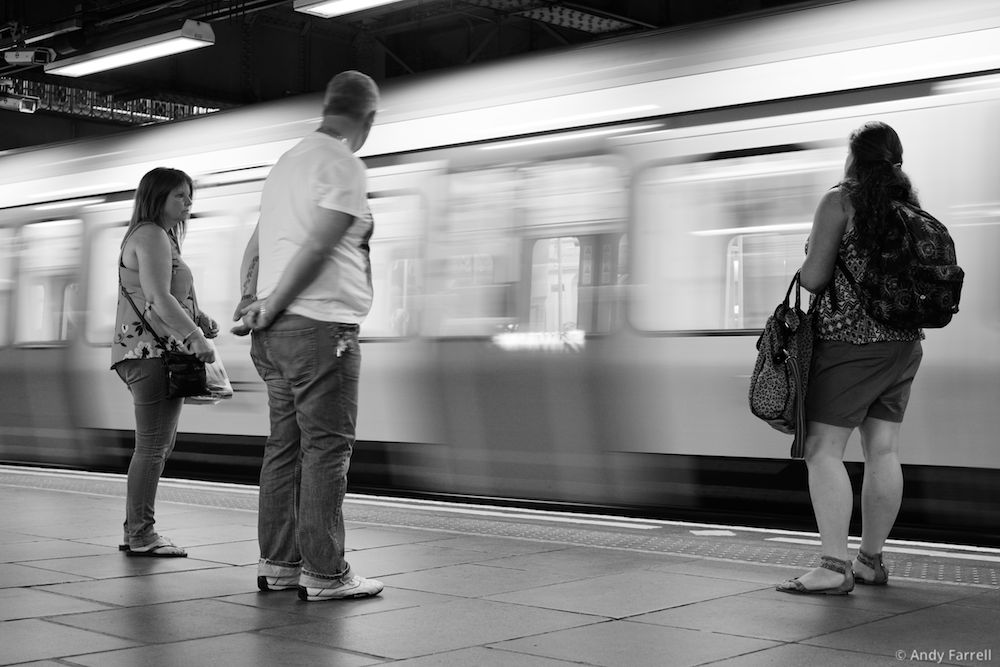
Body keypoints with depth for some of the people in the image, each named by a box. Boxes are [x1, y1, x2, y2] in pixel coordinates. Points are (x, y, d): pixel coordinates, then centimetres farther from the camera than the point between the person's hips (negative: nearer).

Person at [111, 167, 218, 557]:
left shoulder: (161, 237, 25)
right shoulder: (151, 236, -8)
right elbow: (159, 299, -18)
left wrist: (198, 318, 8)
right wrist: (196, 336, -18)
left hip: (147, 353, 11)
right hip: (152, 352, -11)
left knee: (159, 445, 13)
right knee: (153, 446, -8)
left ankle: (135, 531, 18)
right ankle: (141, 536, -5)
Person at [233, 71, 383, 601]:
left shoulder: (288, 161, 20)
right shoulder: (343, 165, -9)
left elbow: (255, 245, 19)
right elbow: (316, 248, -17)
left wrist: (250, 300, 12)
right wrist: (269, 308, -10)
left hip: (278, 330, 9)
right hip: (320, 325, -9)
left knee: (285, 445, 11)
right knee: (326, 448, -5)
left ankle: (277, 564, 16)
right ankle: (324, 574, -1)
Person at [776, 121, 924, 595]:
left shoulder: (839, 202, -9)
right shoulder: (910, 208, 10)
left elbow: (813, 278, -13)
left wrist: (808, 265, 8)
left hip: (848, 341, -7)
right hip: (903, 343, 7)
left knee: (823, 449, -6)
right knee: (882, 450, 10)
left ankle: (833, 567, -11)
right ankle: (871, 560, 17)